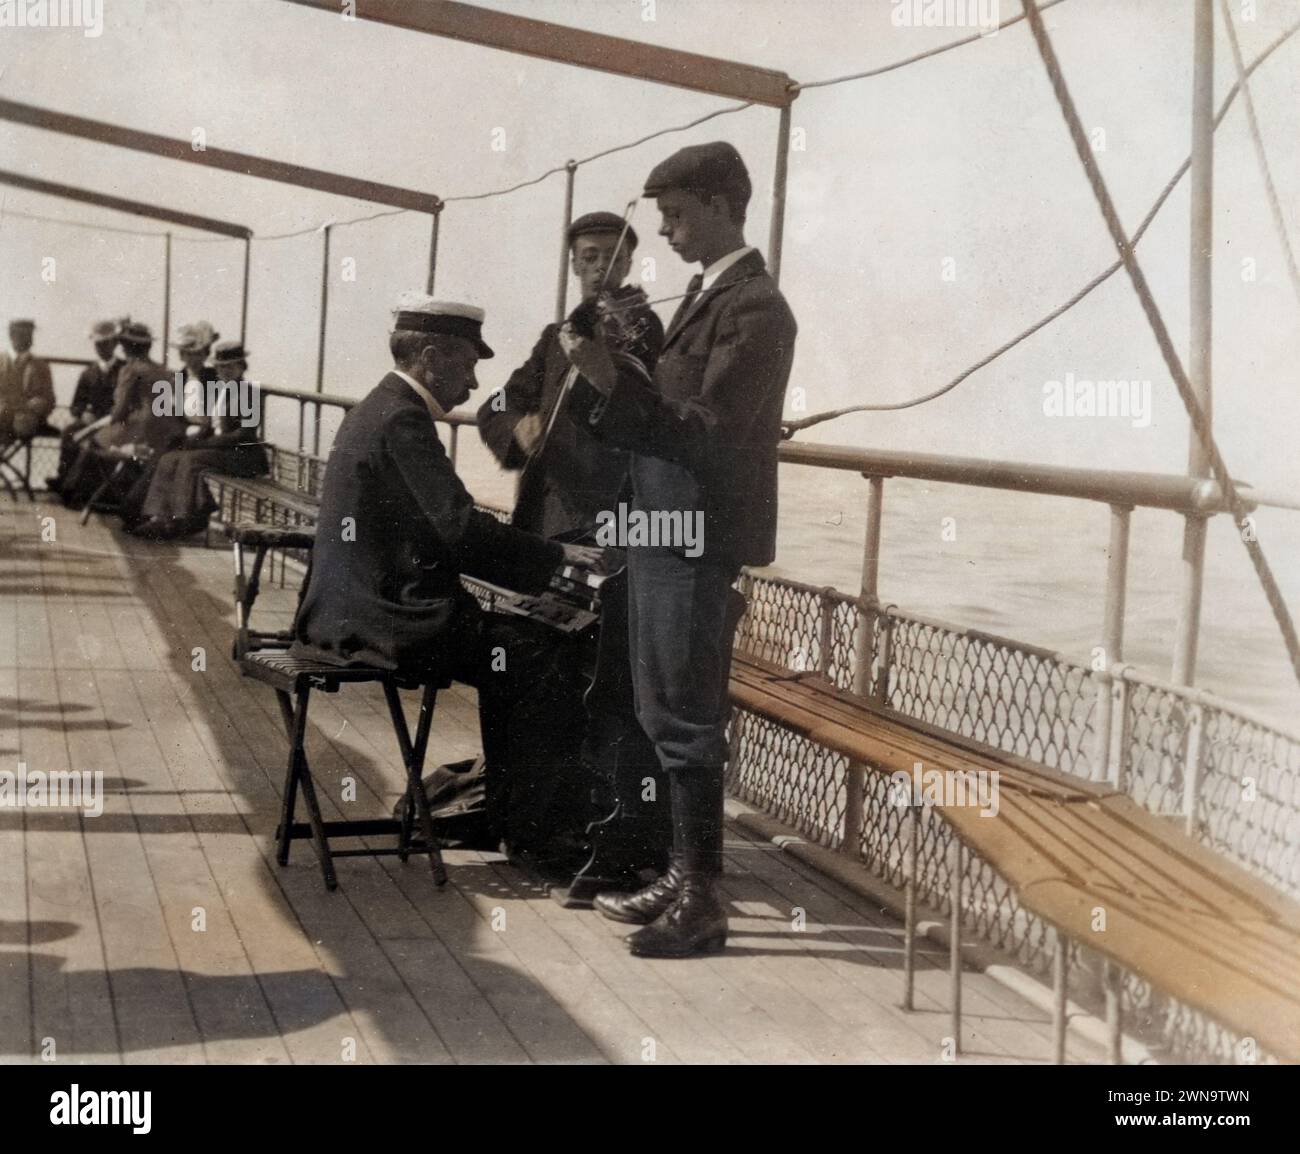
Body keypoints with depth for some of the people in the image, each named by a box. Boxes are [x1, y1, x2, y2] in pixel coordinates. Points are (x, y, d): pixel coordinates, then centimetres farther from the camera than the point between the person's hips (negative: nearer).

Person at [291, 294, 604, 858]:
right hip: (378, 619, -11)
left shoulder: (378, 409, 17)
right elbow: (461, 527, -24)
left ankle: (503, 804, 17)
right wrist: (557, 555, -14)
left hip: (355, 609, 11)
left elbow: (438, 531, 20)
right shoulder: (402, 420, -16)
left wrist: (540, 559, 15)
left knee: (509, 636, 14)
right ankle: (518, 820, -1)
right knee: (530, 651, -10)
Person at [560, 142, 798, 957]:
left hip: (699, 537, -10)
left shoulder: (754, 308, -15)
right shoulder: (707, 295, 14)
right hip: (666, 531, 10)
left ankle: (705, 900, 6)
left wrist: (613, 381, -23)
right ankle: (684, 874, 25)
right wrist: (605, 383, 6)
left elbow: (708, 432, -21)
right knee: (667, 714, 15)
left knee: (687, 720, -4)